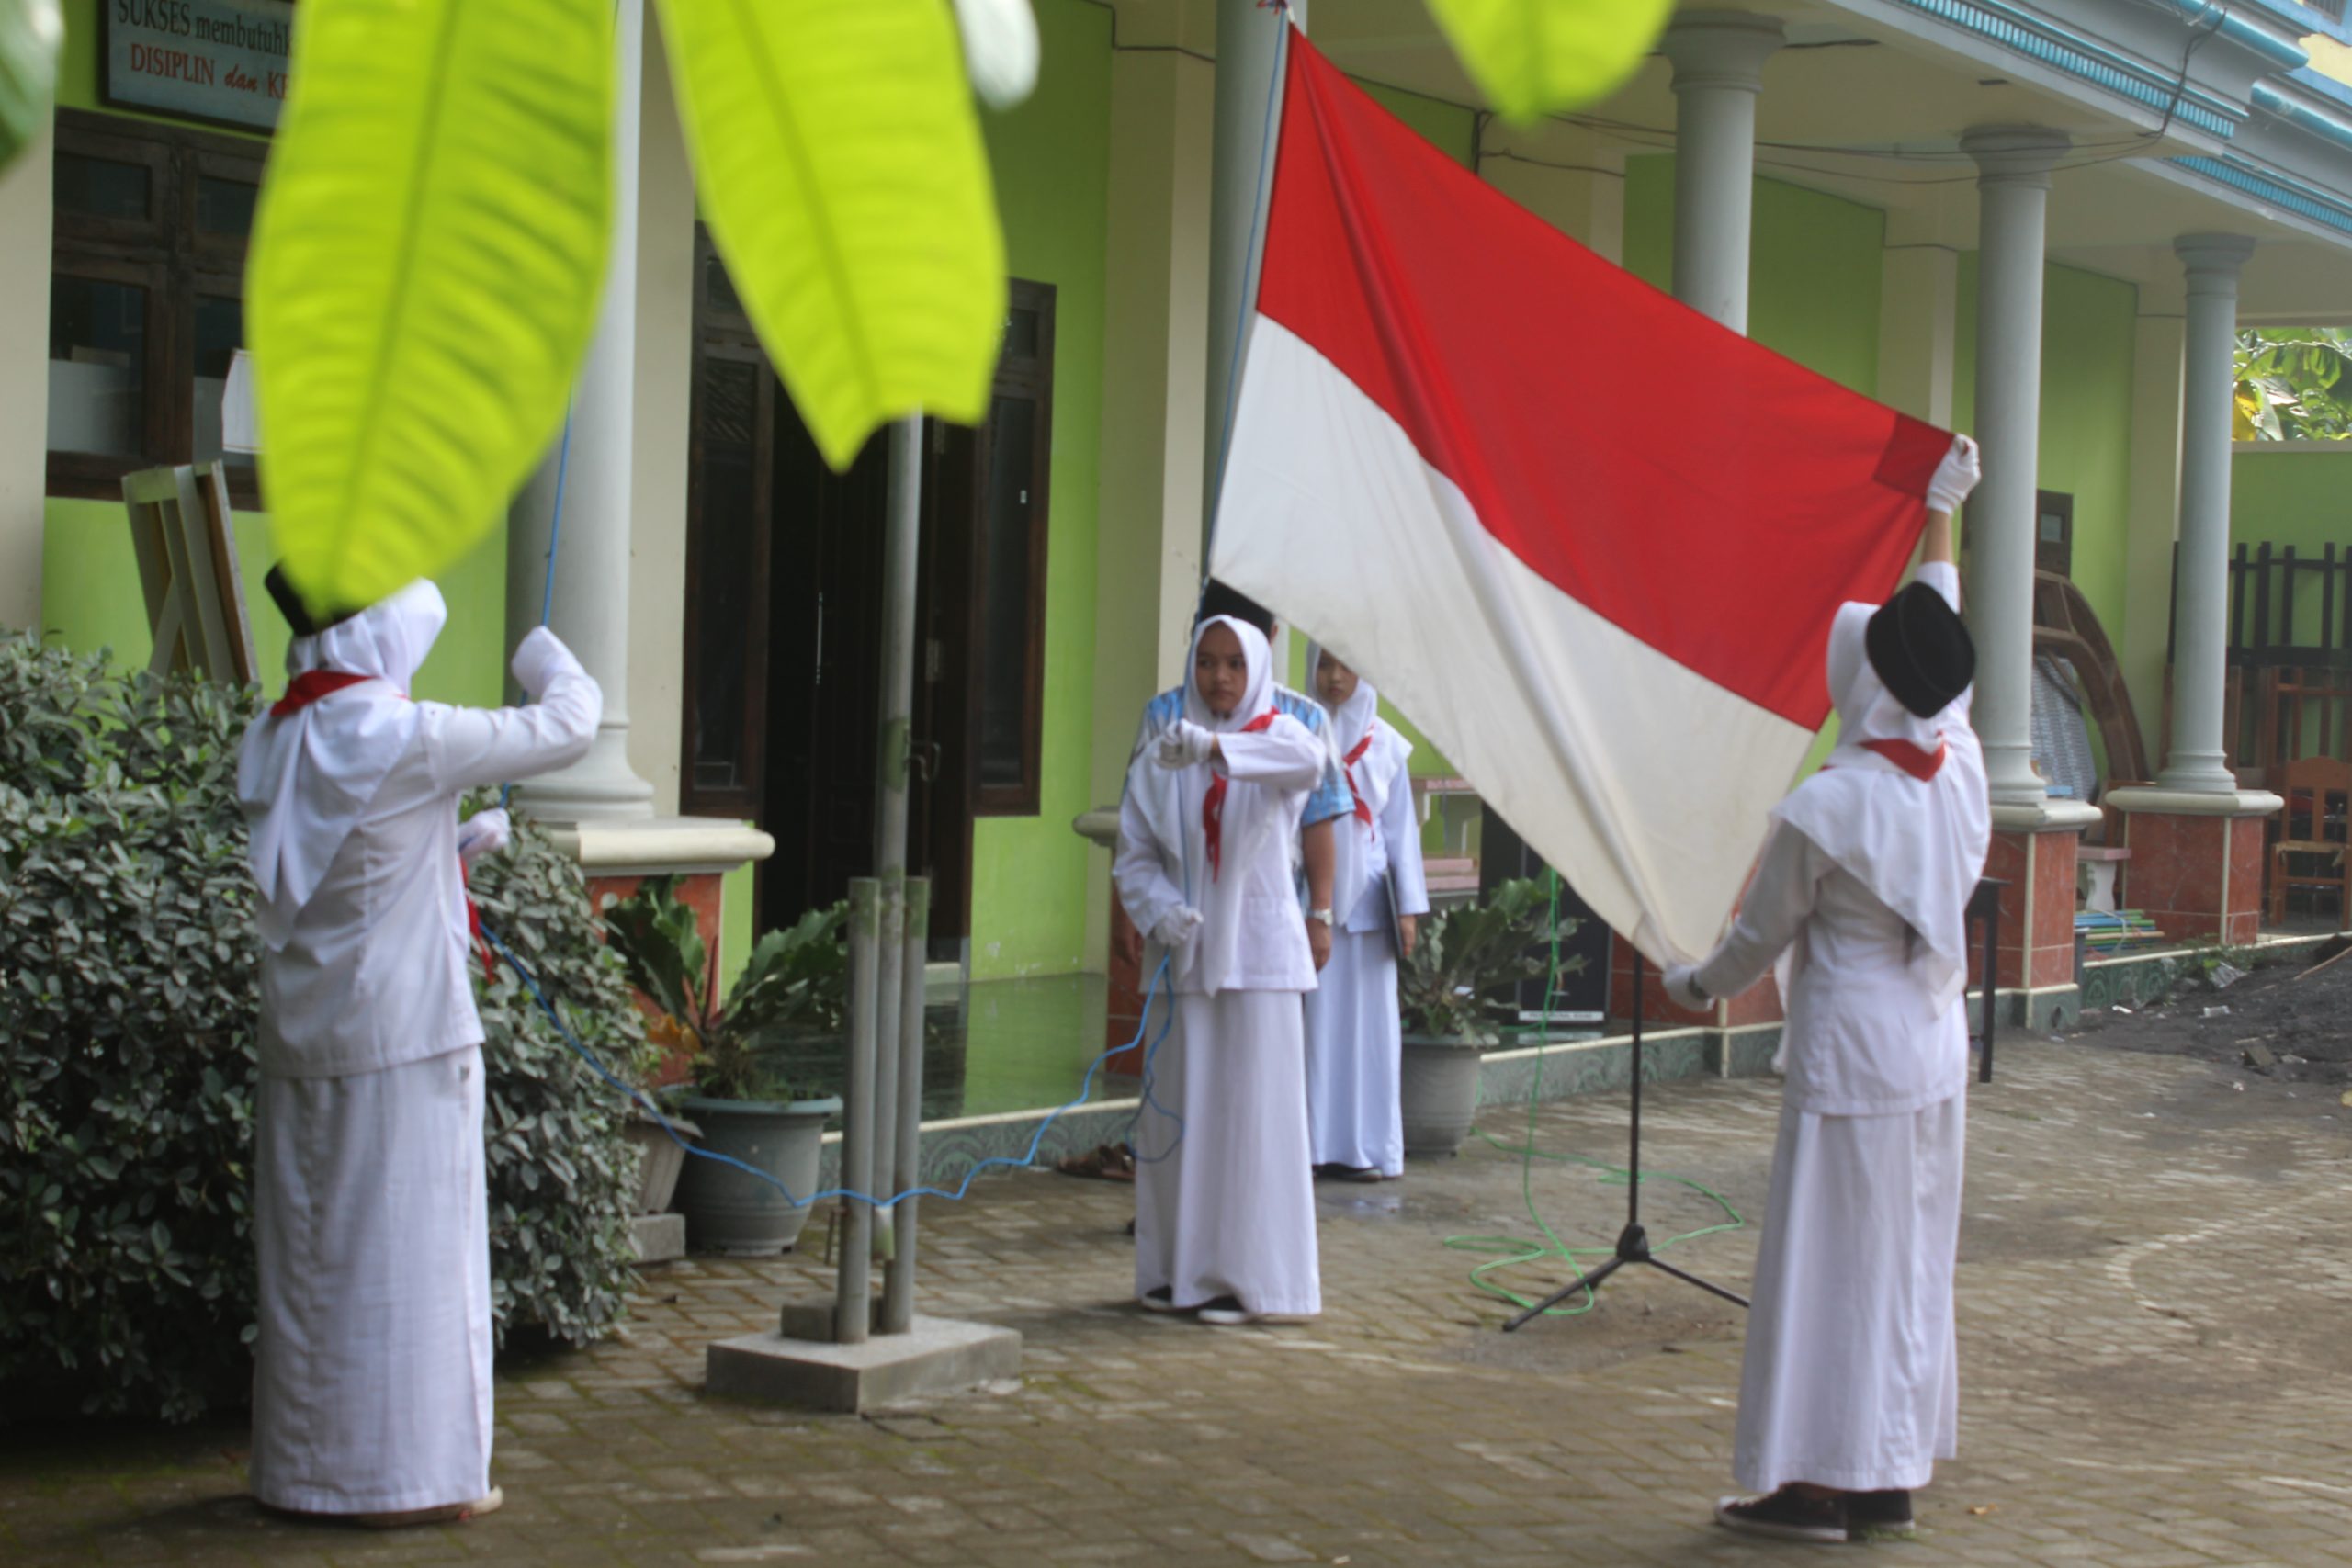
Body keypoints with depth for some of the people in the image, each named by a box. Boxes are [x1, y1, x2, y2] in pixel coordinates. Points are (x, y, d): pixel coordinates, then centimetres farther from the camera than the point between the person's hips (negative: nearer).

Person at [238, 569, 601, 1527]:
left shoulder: (275, 741, 6)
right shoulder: (402, 739, -16)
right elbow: (567, 730, -8)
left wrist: (455, 845, 18)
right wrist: (551, 665, 12)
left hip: (300, 1037, 7)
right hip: (402, 1035, -7)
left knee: (310, 1251, 13)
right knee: (404, 1253, 0)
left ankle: (302, 1461, 21)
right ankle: (403, 1471, 6)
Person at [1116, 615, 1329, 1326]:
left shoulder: (1276, 735, -1)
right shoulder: (1161, 758, 8)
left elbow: (1307, 759, -26)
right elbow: (1134, 854, 7)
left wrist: (1214, 746, -42)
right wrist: (1160, 911, -14)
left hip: (1258, 952, -3)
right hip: (1185, 954, 3)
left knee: (1252, 1110, -5)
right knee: (1176, 1111, 6)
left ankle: (1248, 1275, 1)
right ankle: (1178, 1267, 15)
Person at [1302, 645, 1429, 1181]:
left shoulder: (1385, 743, 8)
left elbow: (1401, 826, 10)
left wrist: (1408, 906, 3)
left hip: (1366, 896, 1)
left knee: (1369, 1018, 2)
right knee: (1313, 1017, -2)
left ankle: (1371, 1145, 7)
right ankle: (1312, 1142, 1)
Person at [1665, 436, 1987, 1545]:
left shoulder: (1825, 810, -18)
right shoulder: (1959, 772, -3)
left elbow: (1760, 938, -6)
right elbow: (1944, 661, 15)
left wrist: (1693, 986, 15)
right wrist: (1938, 519, 25)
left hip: (1849, 1051, -7)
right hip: (1935, 1048, 7)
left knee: (1832, 1266, 1)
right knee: (1913, 1263, 12)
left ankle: (1818, 1485, 6)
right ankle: (1891, 1482, 18)